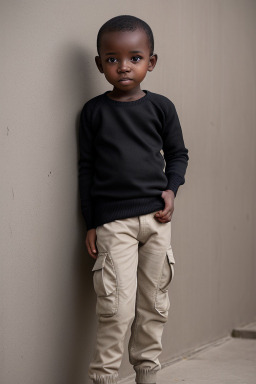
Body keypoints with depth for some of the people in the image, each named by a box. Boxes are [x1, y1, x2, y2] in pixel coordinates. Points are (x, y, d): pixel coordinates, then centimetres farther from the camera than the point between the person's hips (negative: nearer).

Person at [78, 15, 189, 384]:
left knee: (154, 305, 9)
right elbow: (86, 168, 4)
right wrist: (91, 223, 2)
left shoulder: (161, 107, 5)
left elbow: (178, 154, 15)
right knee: (117, 306, -10)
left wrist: (171, 189, -3)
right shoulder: (94, 111, 2)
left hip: (156, 218, 3)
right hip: (113, 221, -2)